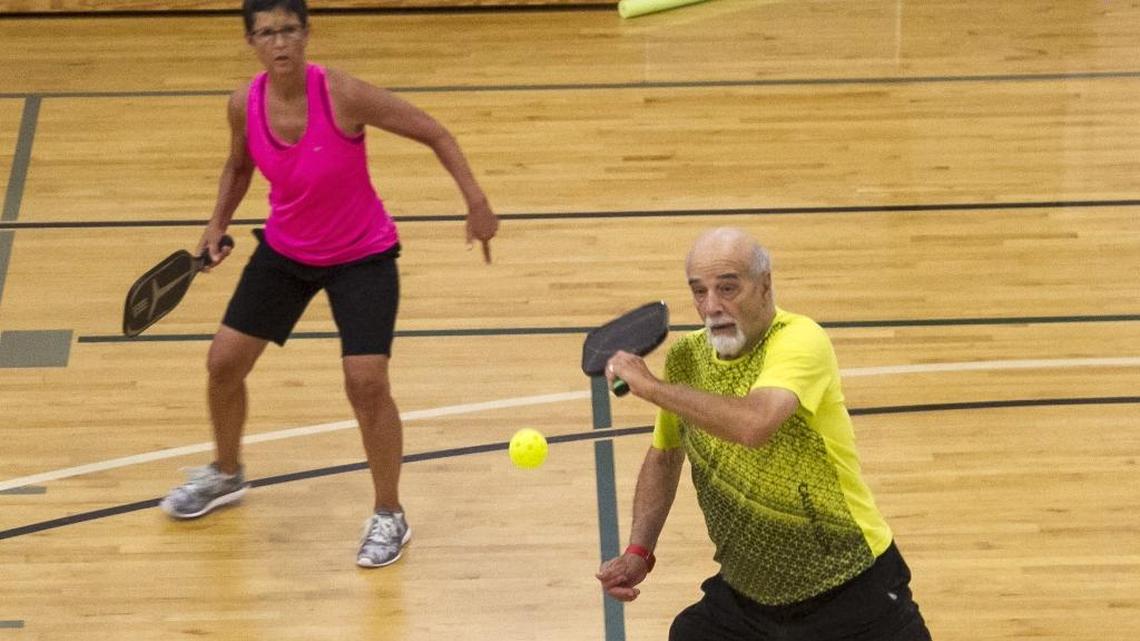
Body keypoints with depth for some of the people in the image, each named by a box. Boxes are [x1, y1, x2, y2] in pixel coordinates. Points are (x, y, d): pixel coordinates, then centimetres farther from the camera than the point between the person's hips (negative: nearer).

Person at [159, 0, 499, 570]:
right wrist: (218, 224, -2)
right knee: (224, 362, 7)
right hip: (284, 253, 5)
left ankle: (389, 517, 7)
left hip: (362, 257, -5)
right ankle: (226, 475, 37)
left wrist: (477, 203, -26)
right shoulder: (245, 105, -13)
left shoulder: (342, 95, -27)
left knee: (366, 382, -14)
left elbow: (434, 134, -18)